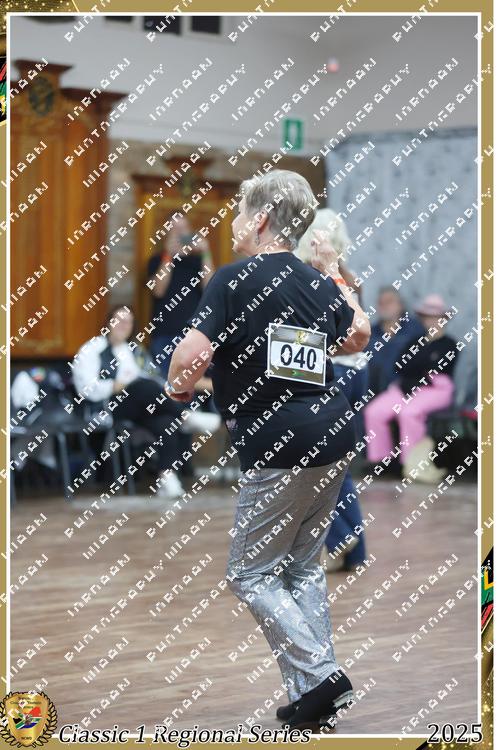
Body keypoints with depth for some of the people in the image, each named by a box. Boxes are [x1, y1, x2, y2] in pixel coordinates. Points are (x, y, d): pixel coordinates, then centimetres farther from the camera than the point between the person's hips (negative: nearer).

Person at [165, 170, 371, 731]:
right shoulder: (315, 282, 11)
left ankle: (320, 675, -5)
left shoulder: (234, 279, -10)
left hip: (279, 447, -7)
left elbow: (191, 356, -20)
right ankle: (311, 696, 16)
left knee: (250, 574, 5)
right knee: (302, 565, 18)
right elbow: (358, 336, 29)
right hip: (333, 437, 7)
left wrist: (177, 388, 2)